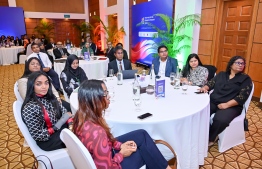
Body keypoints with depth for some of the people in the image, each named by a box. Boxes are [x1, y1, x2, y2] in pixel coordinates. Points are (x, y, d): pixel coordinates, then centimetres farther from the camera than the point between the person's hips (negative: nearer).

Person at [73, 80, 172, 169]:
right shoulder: (97, 132, -39)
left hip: (106, 153, 8)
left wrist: (119, 145, -2)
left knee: (142, 135, 7)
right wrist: (121, 154, -12)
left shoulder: (82, 116, -11)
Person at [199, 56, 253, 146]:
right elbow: (211, 83, 11)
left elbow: (242, 97, -6)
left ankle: (210, 138, -6)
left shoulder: (245, 79, 5)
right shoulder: (221, 74, 18)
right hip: (213, 102, 4)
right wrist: (205, 87, -14)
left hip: (232, 106, -3)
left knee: (220, 120, -33)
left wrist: (227, 104, -18)